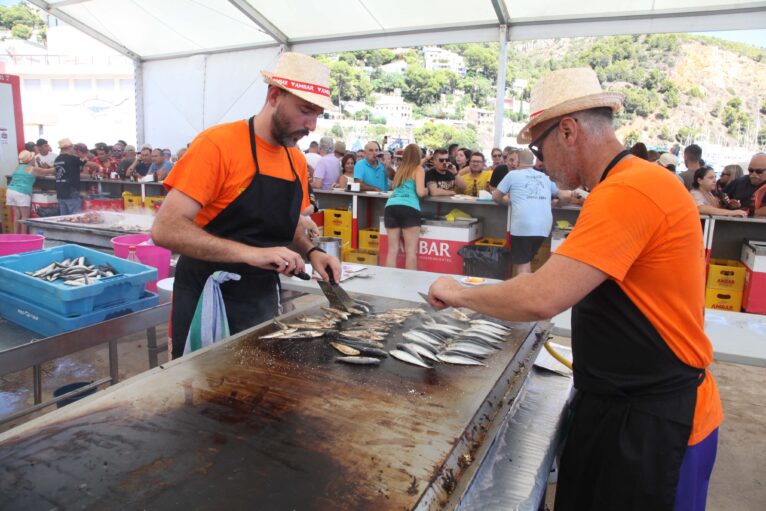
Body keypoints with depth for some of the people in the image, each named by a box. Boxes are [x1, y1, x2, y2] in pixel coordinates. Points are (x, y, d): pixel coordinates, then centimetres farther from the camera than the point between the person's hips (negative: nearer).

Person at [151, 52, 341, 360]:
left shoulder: (297, 160, 4)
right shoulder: (218, 144, -16)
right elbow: (165, 230, -23)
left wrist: (310, 252, -3)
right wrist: (251, 253, -32)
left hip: (264, 304, 6)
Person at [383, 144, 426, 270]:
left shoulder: (400, 169, 23)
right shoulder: (419, 169, 8)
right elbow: (420, 192, -4)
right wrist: (426, 190, 20)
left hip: (390, 206, 5)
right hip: (408, 208, -5)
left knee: (392, 250, 4)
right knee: (411, 250, -3)